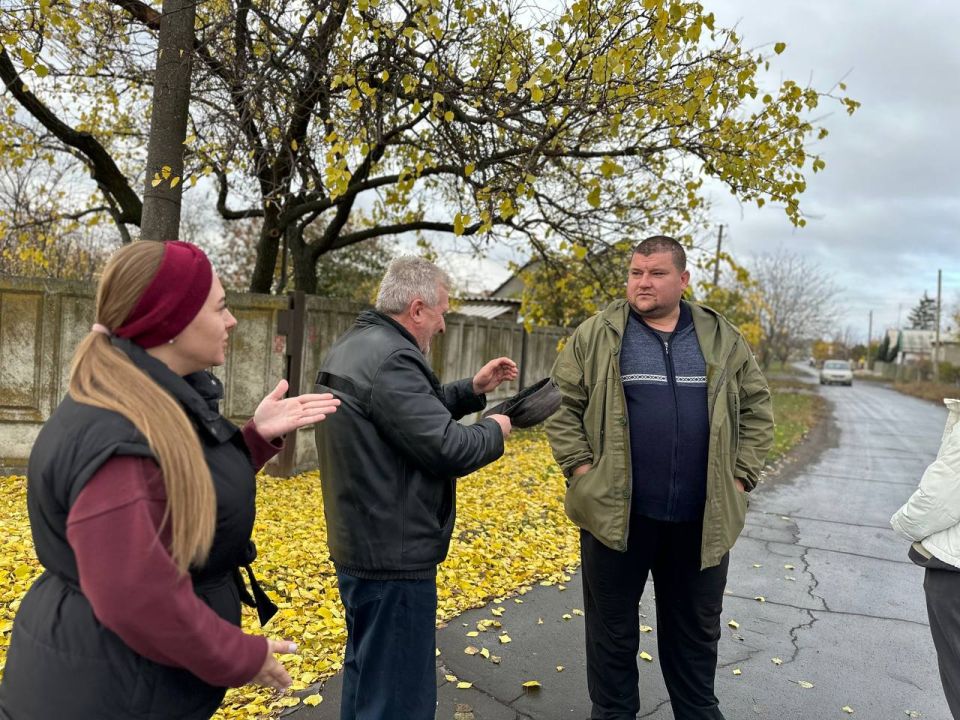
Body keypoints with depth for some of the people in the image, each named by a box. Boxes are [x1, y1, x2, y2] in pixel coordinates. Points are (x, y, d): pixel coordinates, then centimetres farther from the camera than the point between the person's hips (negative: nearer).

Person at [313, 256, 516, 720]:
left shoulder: (351, 348, 10)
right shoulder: (389, 358, -23)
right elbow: (447, 448, -24)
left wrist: (472, 390, 10)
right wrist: (495, 431, -5)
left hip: (360, 544, 11)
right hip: (393, 555, -11)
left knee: (366, 678, 25)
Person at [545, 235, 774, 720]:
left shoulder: (722, 340, 6)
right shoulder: (597, 336, -2)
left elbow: (756, 410, 10)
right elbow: (562, 405, -1)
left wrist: (740, 478, 1)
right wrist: (581, 471, -9)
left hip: (701, 518, 2)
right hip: (616, 512, -2)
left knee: (696, 629, 20)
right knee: (613, 628, 13)